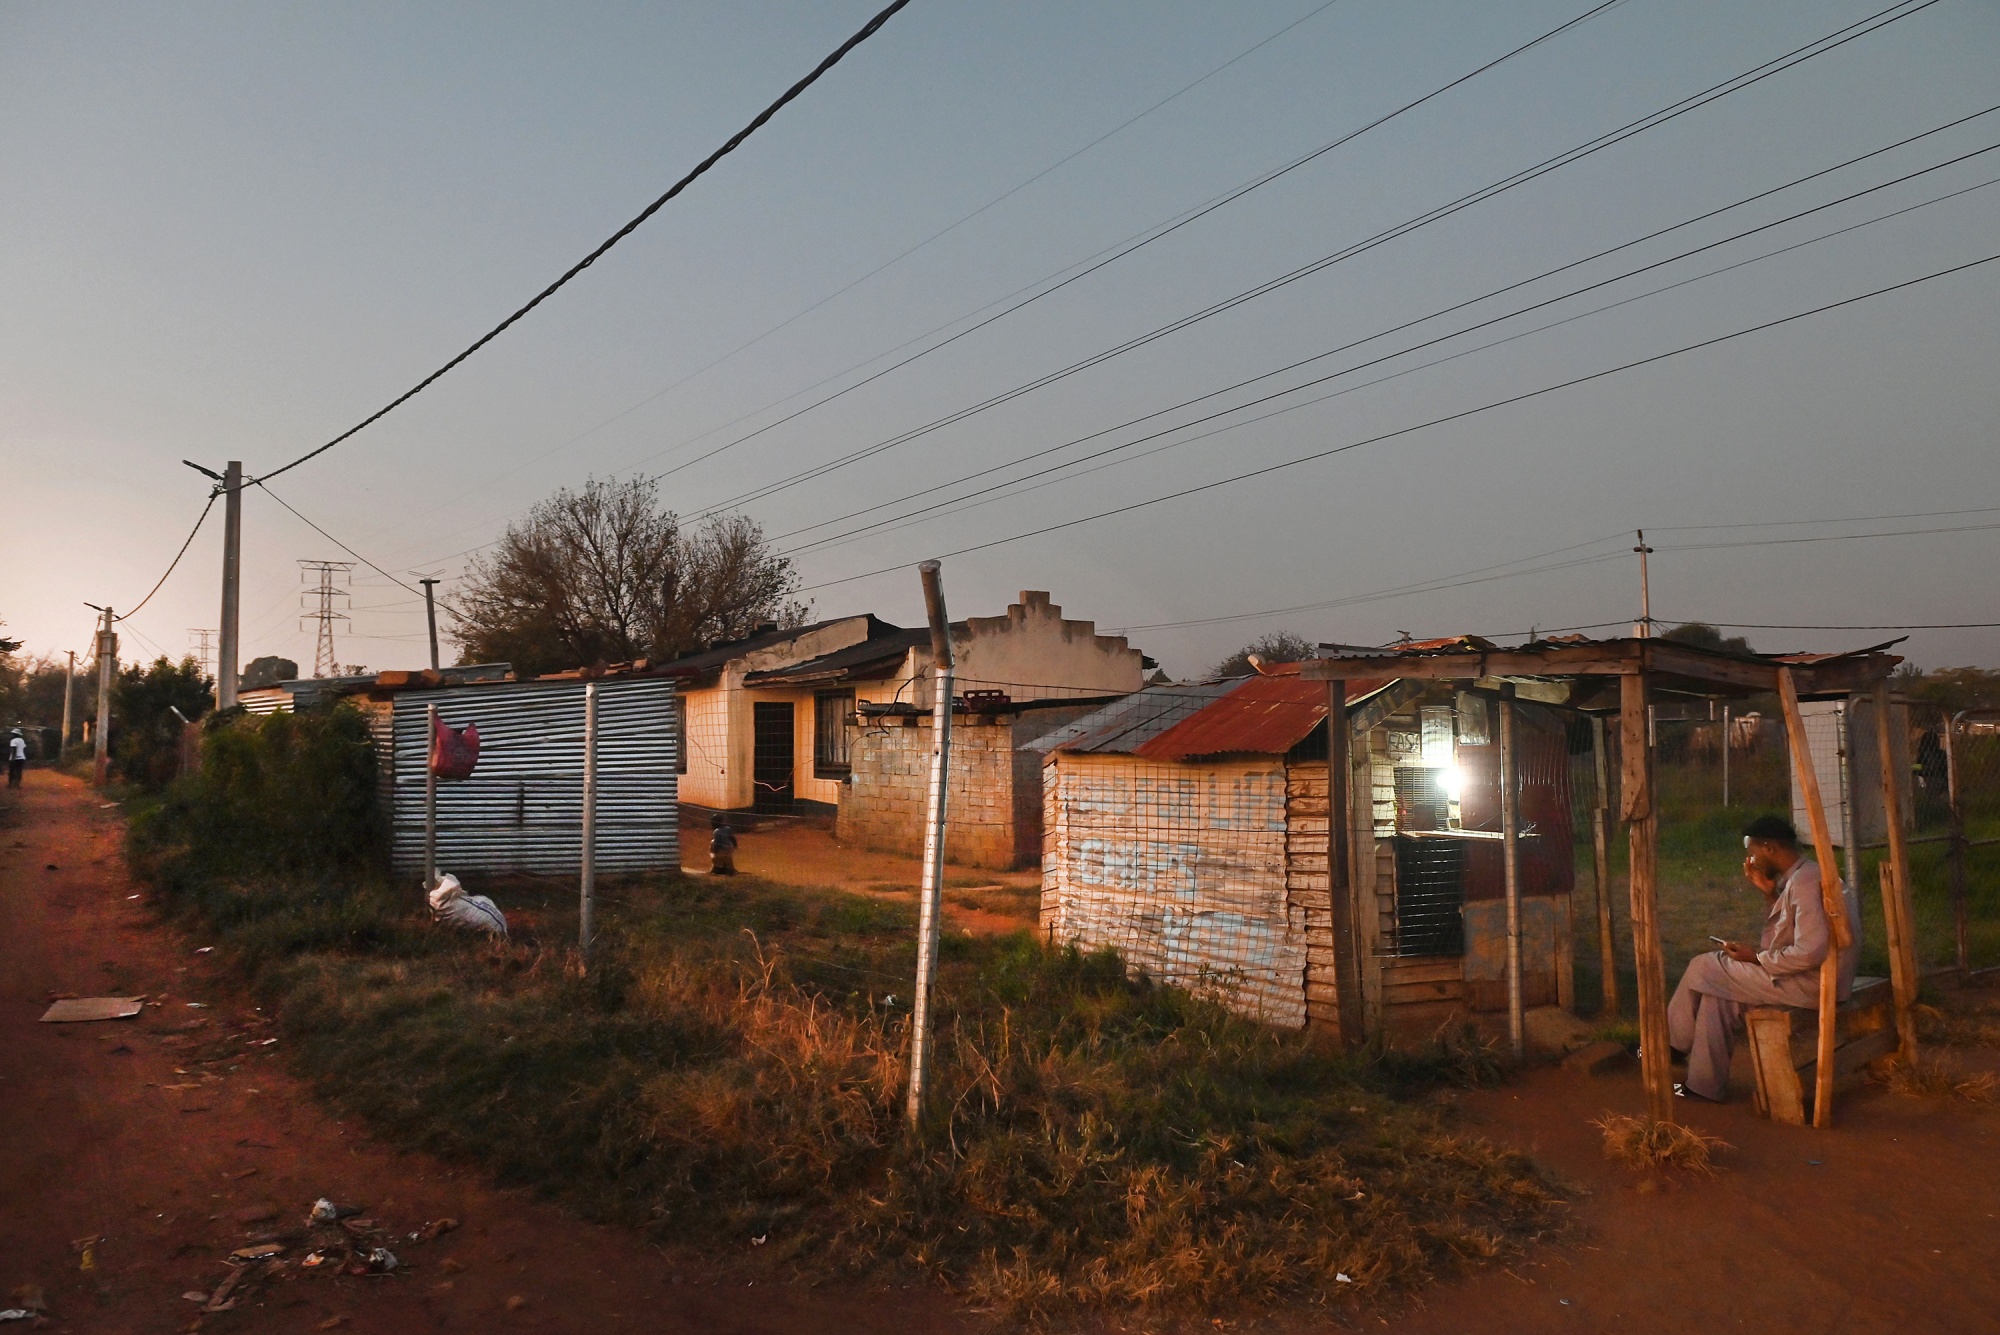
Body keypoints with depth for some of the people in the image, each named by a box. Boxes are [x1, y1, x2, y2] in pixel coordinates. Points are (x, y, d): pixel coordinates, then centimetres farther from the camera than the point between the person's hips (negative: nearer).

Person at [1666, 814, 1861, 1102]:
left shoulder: (1805, 882, -22)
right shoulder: (1799, 876, 11)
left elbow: (1809, 953, -28)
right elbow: (1781, 939, 16)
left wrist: (1755, 958, -15)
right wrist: (1768, 893, 5)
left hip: (1809, 984, -10)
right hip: (1808, 977, 10)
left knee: (1704, 968, -4)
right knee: (1716, 990, 9)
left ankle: (1671, 1043, 14)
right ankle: (1705, 1083, 12)